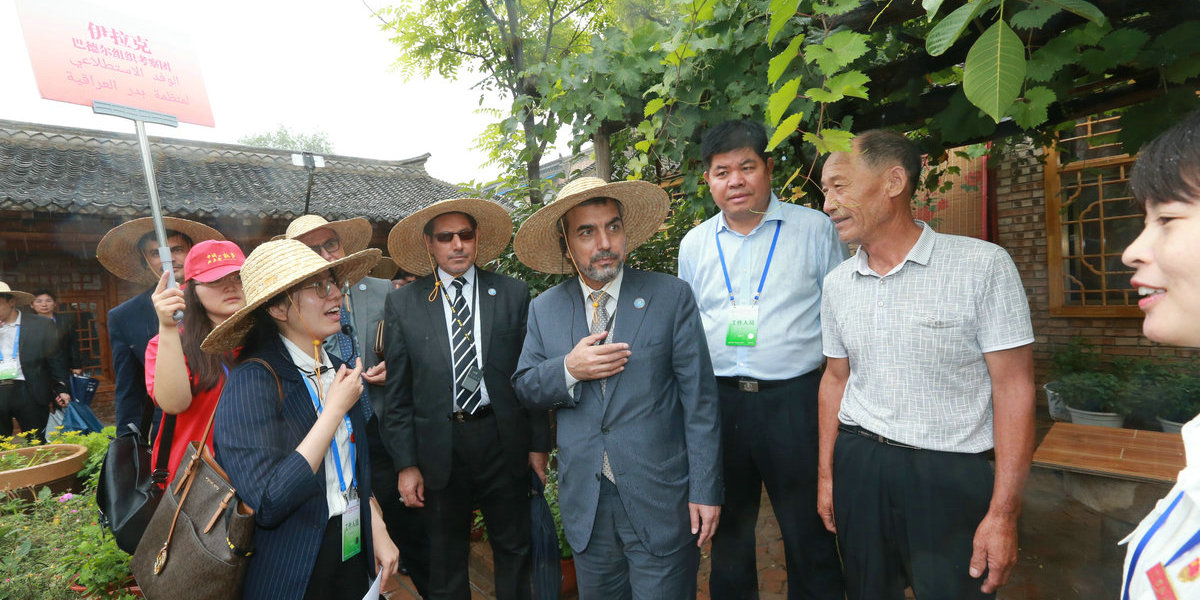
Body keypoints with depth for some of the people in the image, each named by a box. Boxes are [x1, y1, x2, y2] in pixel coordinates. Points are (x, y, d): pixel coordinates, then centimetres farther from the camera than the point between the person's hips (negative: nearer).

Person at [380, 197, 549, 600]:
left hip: (503, 441, 0)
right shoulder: (403, 303, -2)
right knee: (446, 560, 19)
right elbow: (398, 392, -1)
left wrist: (539, 444, -1)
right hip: (439, 449, 0)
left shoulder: (514, 294, -2)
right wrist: (405, 464, -3)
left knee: (514, 550, 17)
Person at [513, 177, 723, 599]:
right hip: (585, 503, 3)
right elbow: (524, 389, 5)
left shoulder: (672, 297, -6)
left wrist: (705, 491, -9)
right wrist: (568, 369, -16)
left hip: (661, 502, -2)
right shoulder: (544, 309, 3)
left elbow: (700, 400, -7)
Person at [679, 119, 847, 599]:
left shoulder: (815, 229, -1)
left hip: (794, 399, -2)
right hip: (717, 401, 3)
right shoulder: (694, 244, 7)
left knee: (809, 533, 10)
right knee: (729, 530, 18)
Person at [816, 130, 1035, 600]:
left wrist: (1003, 513, -12)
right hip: (857, 467, 4)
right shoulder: (837, 283, 3)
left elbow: (1013, 388, -11)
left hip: (950, 475, -4)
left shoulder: (983, 265, -11)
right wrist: (826, 474, 11)